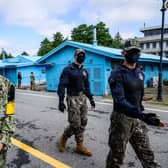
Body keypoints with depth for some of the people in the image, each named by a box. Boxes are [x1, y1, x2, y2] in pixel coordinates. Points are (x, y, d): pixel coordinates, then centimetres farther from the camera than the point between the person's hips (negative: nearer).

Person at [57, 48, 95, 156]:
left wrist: (91, 98, 16)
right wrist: (61, 101, -19)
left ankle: (80, 146, 20)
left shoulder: (84, 71, 13)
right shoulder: (68, 70, -7)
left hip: (83, 98, 7)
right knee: (75, 124, -6)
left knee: (83, 123, 7)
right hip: (73, 99, -6)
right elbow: (62, 86, -12)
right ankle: (63, 138, 21)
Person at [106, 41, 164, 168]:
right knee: (116, 156, 9)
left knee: (147, 154, 13)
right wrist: (142, 115, -37)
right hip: (121, 118, -6)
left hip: (137, 119, 6)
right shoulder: (117, 74, -15)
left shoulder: (140, 73, 9)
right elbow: (120, 100, -26)